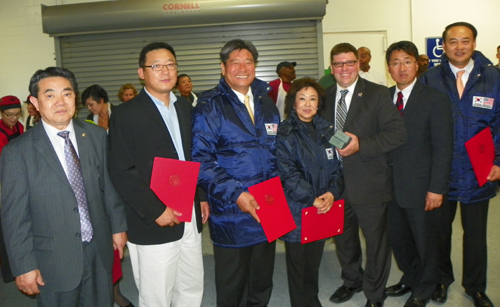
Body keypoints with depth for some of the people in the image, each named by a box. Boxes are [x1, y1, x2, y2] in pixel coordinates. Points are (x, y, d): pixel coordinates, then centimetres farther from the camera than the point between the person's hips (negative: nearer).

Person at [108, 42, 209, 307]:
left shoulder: (185, 108, 12)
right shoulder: (126, 114, -8)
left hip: (190, 218, 6)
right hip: (153, 224, -6)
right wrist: (155, 211, -16)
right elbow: (121, 172, -13)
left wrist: (201, 196, 10)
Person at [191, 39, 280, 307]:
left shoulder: (266, 102, 10)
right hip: (231, 213, -5)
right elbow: (201, 160, -15)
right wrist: (234, 194, -22)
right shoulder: (209, 107, -8)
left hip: (267, 211, 5)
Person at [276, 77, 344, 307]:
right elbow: (288, 173, -13)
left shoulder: (326, 130, 10)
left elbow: (336, 167, 6)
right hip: (296, 209, -4)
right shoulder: (283, 133, -6)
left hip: (322, 208, 4)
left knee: (314, 262, 16)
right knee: (298, 264, 7)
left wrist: (331, 193, -11)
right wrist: (311, 199, -18)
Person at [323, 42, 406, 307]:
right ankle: (352, 280, 45)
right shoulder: (326, 96, 7)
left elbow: (398, 133, -15)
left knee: (376, 240, 10)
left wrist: (361, 145, -23)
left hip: (369, 184, -4)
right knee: (343, 238, 20)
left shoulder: (377, 94, -8)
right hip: (336, 182, 5)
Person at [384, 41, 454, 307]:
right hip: (392, 185, 4)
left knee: (424, 241, 13)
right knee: (398, 238, 17)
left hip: (421, 188, -4)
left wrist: (436, 189, -14)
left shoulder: (435, 100, -9)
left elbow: (443, 149, -11)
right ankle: (409, 278, 43)